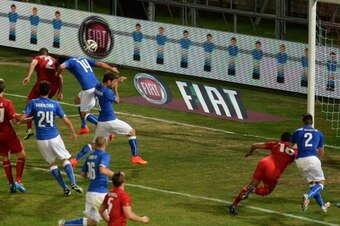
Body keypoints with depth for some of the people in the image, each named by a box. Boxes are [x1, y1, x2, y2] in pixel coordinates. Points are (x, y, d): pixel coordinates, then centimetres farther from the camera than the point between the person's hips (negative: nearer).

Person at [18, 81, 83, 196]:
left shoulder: (33, 103, -6)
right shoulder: (54, 104, -2)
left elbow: (22, 117, -13)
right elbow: (67, 121, -1)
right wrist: (73, 133, 16)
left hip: (41, 139, 0)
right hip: (54, 137, 0)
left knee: (52, 163, 14)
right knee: (65, 159, 13)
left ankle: (65, 188, 11)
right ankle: (73, 183, -5)